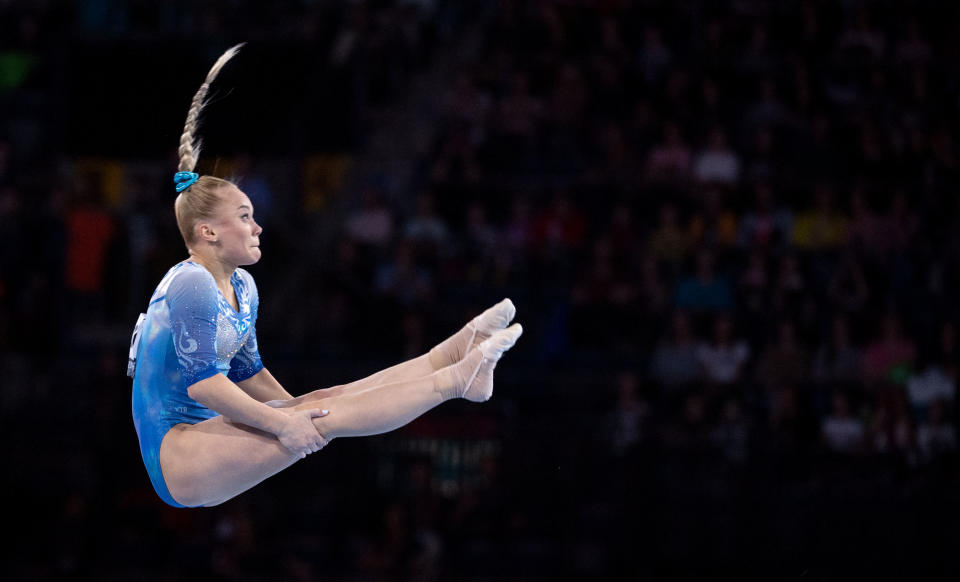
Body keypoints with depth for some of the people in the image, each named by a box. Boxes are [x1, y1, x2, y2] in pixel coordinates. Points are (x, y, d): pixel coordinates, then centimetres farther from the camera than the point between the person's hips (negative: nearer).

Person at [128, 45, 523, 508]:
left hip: (207, 433, 9)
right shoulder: (191, 284, -16)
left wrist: (294, 411, 11)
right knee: (325, 418, -21)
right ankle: (456, 377, -25)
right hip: (175, 457, -9)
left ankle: (456, 351, -13)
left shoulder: (240, 288, 15)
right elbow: (200, 381, -24)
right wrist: (282, 423, -21)